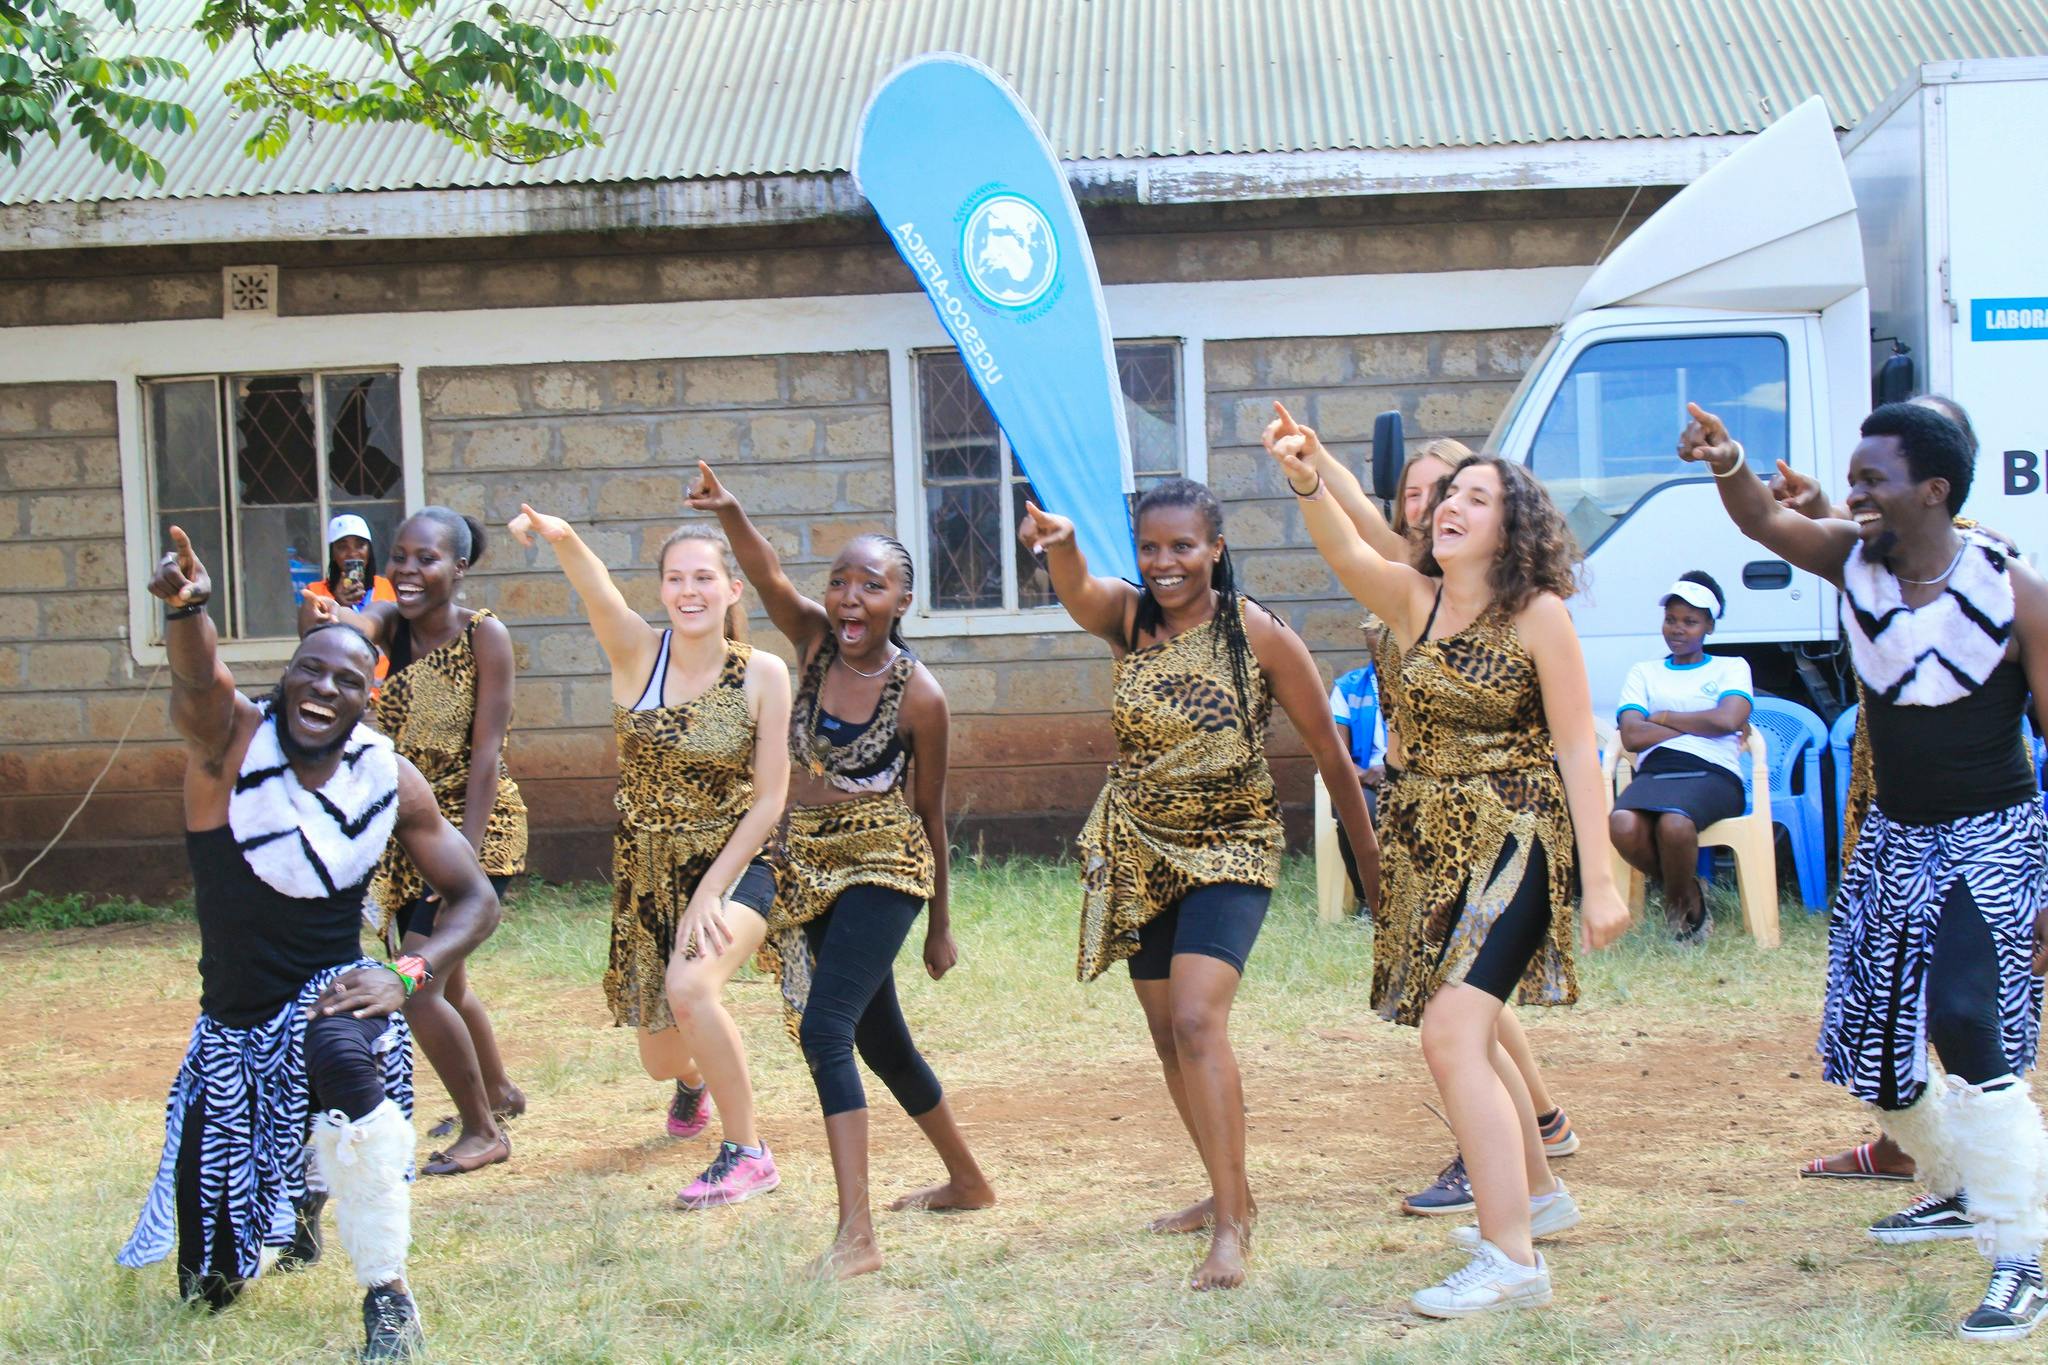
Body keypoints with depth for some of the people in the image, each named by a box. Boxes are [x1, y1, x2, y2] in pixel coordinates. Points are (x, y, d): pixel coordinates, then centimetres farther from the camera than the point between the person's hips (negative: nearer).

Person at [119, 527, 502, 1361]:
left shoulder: (390, 780, -8)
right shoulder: (230, 742, -14)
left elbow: (475, 899, -2)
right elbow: (198, 683, -37)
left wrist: (408, 975, -21)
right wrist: (185, 608, -60)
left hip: (329, 1001, -1)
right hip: (232, 1026, 1)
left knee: (343, 1054, -41)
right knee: (211, 1286, 9)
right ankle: (301, 1199, 48)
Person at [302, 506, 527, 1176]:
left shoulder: (486, 636, -17)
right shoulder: (390, 622, -3)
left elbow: (486, 755, -20)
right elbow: (346, 626, -26)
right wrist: (321, 616, -51)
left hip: (473, 825, -7)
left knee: (419, 989, -11)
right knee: (442, 982, 21)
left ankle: (484, 1132, 7)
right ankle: (498, 1092, 46)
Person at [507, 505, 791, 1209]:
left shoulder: (763, 674, -12)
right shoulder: (637, 650, -10)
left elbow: (770, 798, -9)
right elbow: (598, 591, -32)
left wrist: (710, 892, -16)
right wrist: (562, 539, -54)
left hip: (732, 866, -3)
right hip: (646, 870, 3)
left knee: (689, 988, -32)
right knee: (660, 1060, 12)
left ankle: (748, 1152, -13)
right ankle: (692, 1082, 53)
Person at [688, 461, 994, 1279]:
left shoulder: (919, 695, -14)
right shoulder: (814, 641, -4)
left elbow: (930, 812, -5)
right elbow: (768, 577, -23)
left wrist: (940, 926, 3)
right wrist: (729, 514, -43)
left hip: (882, 869, -6)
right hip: (809, 866, 6)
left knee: (825, 1031, -20)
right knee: (880, 1042, 18)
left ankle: (856, 1236, -22)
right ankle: (968, 1181, 38)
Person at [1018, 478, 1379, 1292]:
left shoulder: (1262, 635, -13)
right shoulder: (1128, 617, -6)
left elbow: (1329, 754, -5)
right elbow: (1077, 592, -31)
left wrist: (1371, 865, 0)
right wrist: (1058, 544, -55)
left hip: (1231, 851, -5)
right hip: (1139, 851, 5)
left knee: (1198, 1020, -21)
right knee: (1166, 1035, 13)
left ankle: (1230, 1226, -18)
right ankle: (1230, 1191, 33)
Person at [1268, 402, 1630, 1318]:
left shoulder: (1539, 616, -9)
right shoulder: (1413, 598, 3)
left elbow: (1576, 753, -9)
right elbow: (1345, 552, -18)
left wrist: (1599, 880, -13)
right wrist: (1309, 483, -39)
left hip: (1514, 840, -7)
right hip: (1427, 842, 7)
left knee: (1451, 1034, -19)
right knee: (1468, 1034, 20)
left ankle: (1511, 1259, -15)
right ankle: (1538, 1193, 43)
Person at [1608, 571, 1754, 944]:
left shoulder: (1731, 667, 20)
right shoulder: (1643, 673, 24)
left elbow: (1727, 720, -3)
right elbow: (1631, 736, 6)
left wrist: (1663, 718, 6)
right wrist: (1700, 727, 2)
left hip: (1712, 774, -2)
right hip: (1654, 772, 2)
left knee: (1674, 822, -39)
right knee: (1622, 825, -36)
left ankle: (1680, 901, -6)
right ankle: (1690, 894, -6)